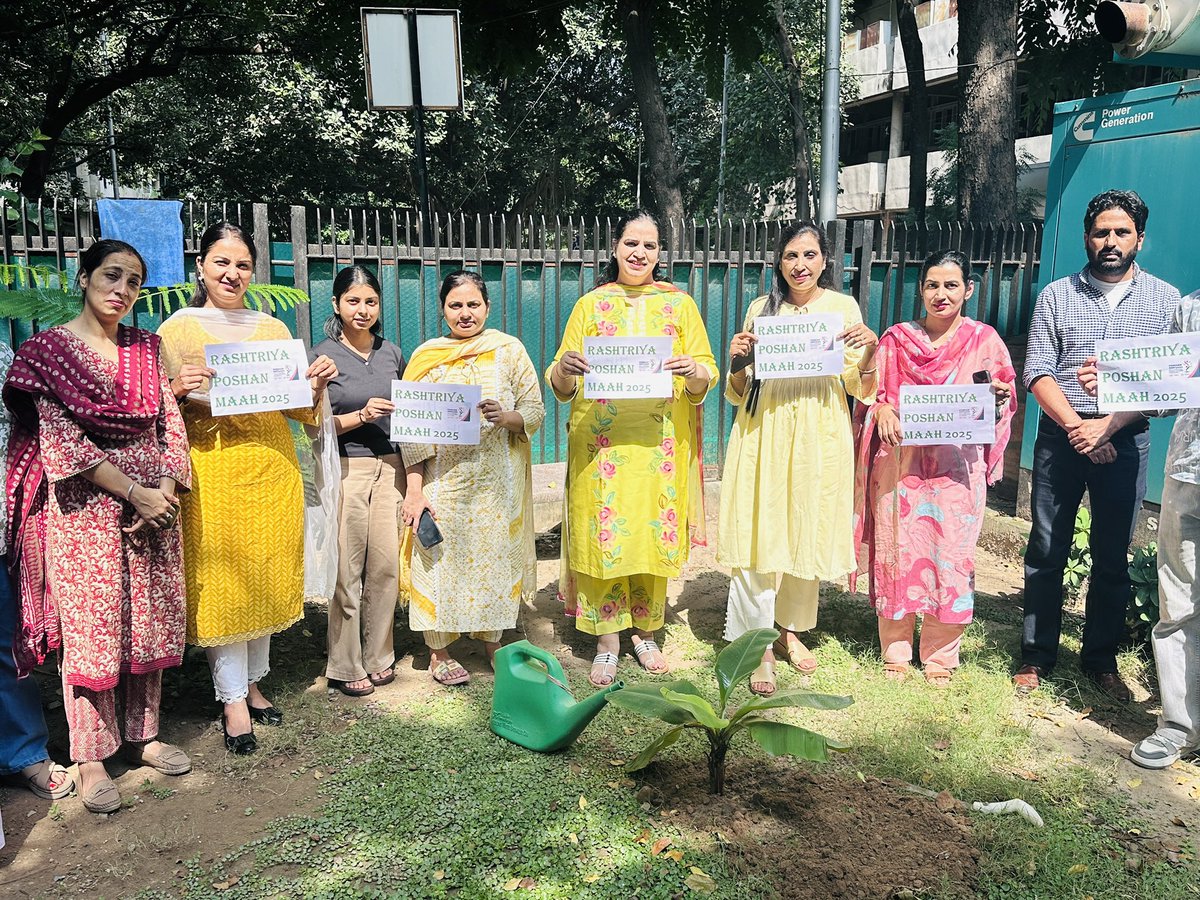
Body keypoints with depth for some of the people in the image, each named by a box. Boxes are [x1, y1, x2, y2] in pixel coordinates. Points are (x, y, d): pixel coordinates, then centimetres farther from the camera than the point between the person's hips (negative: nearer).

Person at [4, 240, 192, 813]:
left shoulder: (147, 348, 10)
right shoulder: (49, 348, -3)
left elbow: (171, 423, 7)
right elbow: (61, 442, -10)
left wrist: (167, 488, -8)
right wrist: (134, 493, -14)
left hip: (155, 502, 4)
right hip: (85, 506, -4)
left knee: (151, 622, 10)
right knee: (89, 627, 1)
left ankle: (142, 735, 25)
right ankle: (91, 757, 15)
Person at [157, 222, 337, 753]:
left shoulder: (274, 329, 12)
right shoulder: (177, 329, 3)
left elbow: (298, 408, 14)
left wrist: (316, 386, -5)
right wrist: (176, 390, -18)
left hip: (273, 469, 4)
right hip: (213, 470, -3)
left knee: (267, 576, 10)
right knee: (221, 581, -1)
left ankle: (252, 683, 27)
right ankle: (233, 700, 13)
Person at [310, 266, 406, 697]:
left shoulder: (392, 353, 11)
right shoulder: (322, 355, -2)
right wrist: (361, 415, -17)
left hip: (389, 466, 4)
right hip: (345, 469, -4)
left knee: (386, 565, 5)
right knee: (347, 571, -1)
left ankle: (378, 655, 22)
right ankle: (345, 666, 13)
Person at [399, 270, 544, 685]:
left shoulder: (510, 351, 2)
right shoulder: (425, 356, 3)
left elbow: (535, 413, 0)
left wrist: (505, 416, -21)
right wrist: (414, 489, -7)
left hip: (498, 480, 0)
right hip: (443, 479, 0)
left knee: (496, 554, 8)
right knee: (442, 558, 4)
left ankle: (492, 639, 28)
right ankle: (439, 650, 21)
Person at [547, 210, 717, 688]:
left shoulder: (679, 303, 8)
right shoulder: (591, 304, 8)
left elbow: (707, 375, 4)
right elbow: (560, 386, 4)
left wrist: (693, 372, -18)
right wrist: (564, 368, -19)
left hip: (660, 442, 1)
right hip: (600, 441, 0)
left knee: (654, 533, 5)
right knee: (603, 534, 0)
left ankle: (645, 633, 24)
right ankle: (607, 642, 14)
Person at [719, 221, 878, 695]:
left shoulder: (844, 307, 6)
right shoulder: (761, 308, 7)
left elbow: (861, 389, 5)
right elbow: (739, 392, 10)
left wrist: (869, 351, -13)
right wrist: (737, 360, -10)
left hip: (820, 438, 1)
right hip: (764, 435, 0)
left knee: (808, 533, 9)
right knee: (758, 536, -5)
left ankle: (792, 629, 28)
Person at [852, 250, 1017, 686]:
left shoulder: (985, 339, 7)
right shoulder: (896, 338, 9)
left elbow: (1005, 398, 11)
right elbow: (874, 393, 10)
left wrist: (999, 396, -12)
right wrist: (883, 411, -11)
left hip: (958, 464, 0)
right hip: (902, 460, 0)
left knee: (952, 555, 1)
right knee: (900, 551, 1)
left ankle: (940, 656, 16)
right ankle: (896, 651, 15)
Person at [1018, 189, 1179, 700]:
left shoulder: (1165, 299, 5)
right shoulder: (1057, 295, 5)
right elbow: (1036, 371, -2)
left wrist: (1107, 425, -15)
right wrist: (1076, 426, -15)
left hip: (1124, 441, 0)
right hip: (1061, 436, 0)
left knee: (1112, 557, 8)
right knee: (1046, 551, 4)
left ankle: (1101, 659, 23)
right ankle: (1037, 656, 16)